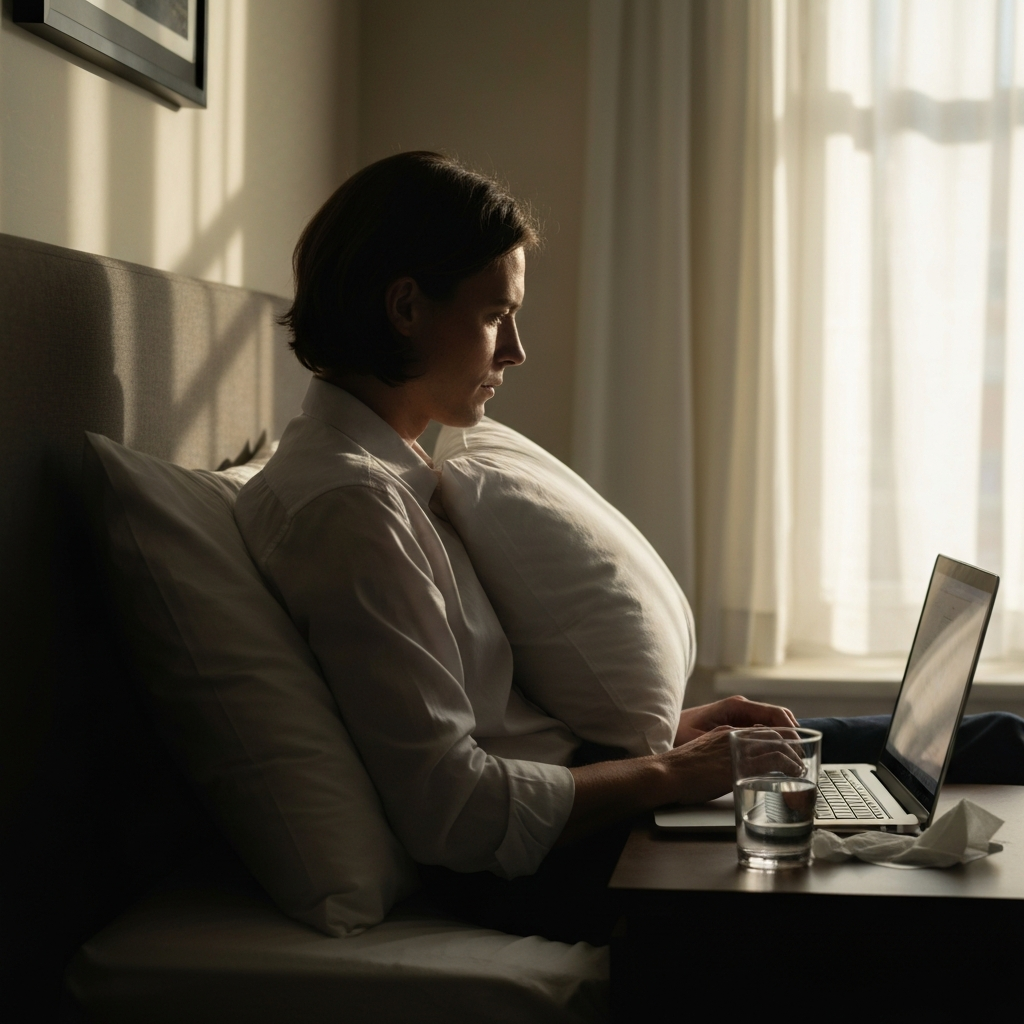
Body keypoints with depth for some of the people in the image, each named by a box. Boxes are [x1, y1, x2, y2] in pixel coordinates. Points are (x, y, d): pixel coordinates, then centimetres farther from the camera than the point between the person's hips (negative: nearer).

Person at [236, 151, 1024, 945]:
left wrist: (665, 728, 8)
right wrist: (664, 775, -14)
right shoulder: (346, 504, -23)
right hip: (529, 867, -10)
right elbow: (452, 810, -26)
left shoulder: (385, 469, 11)